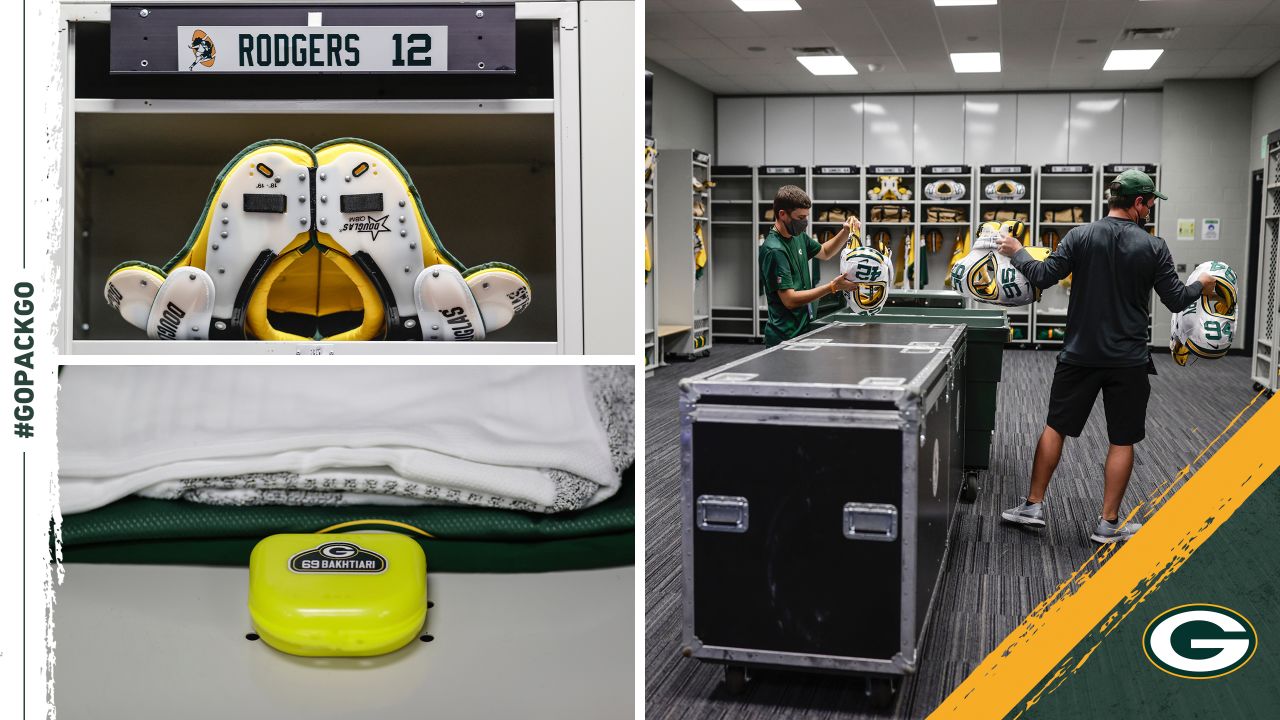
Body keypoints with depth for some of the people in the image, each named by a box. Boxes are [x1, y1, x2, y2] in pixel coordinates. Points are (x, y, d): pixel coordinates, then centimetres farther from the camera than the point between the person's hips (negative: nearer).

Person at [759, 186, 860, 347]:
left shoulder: (798, 236, 5)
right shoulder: (774, 250, -21)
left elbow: (824, 252, 25)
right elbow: (790, 300, -23)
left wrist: (846, 232, 8)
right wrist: (832, 287, -24)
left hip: (802, 330, 8)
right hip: (784, 338, -8)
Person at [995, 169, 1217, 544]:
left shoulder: (1080, 235, -6)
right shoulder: (1153, 247, -7)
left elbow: (1043, 276, -9)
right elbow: (1176, 300, -3)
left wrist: (1016, 252, 8)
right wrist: (1201, 286, 18)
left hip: (1080, 354, 2)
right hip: (1128, 359, -1)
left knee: (1055, 426, 13)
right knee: (1122, 440, 8)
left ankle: (1033, 505, 16)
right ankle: (1109, 523, 12)